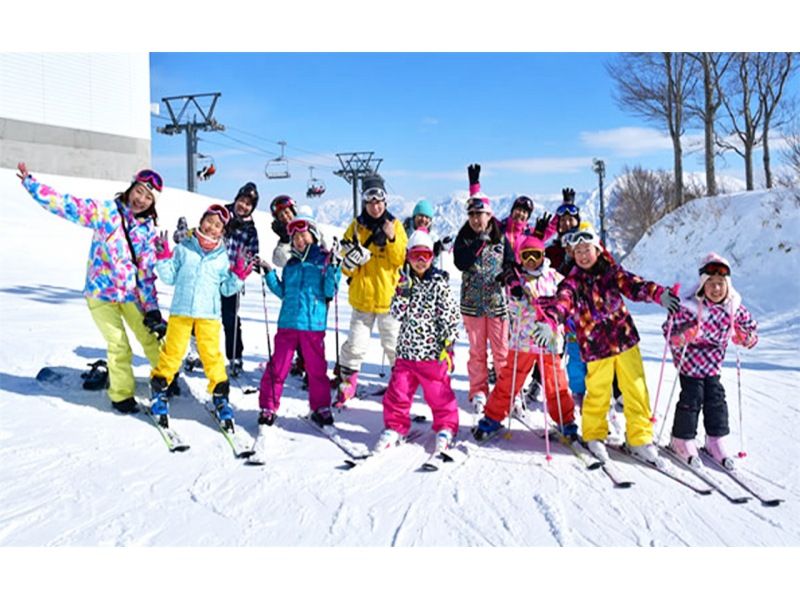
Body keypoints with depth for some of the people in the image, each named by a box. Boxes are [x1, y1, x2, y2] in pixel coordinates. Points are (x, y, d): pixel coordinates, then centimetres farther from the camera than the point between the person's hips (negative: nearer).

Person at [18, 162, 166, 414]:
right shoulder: (105, 211, -9)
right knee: (119, 347, -3)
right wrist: (31, 184, -25)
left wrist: (152, 308, -5)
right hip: (101, 292, -3)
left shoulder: (148, 229, 0)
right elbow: (66, 205, -15)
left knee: (151, 337, 11)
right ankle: (121, 395, 16)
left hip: (131, 293, 3)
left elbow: (147, 271, -1)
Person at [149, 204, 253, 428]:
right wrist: (163, 258, -6)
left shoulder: (223, 257, 7)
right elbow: (169, 278, 6)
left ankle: (220, 396, 11)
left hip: (209, 314, 1)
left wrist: (238, 277, -4)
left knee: (212, 354, 0)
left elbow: (226, 289, 11)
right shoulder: (184, 248, 4)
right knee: (172, 352, 3)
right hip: (180, 311, 0)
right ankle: (159, 389, 20)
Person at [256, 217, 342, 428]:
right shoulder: (290, 265, 14)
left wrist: (333, 269, -18)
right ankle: (268, 407, 14)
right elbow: (283, 292, 19)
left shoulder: (324, 260, 1)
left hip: (314, 324, -3)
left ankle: (320, 408, 20)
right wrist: (269, 274, 11)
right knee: (277, 367, 4)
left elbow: (330, 292, -6)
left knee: (316, 368, 7)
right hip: (287, 323, 3)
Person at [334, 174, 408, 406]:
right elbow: (346, 266, 3)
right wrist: (350, 259, -20)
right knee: (355, 345, 2)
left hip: (389, 297, 0)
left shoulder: (395, 225, 3)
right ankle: (346, 383, 18)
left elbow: (401, 260, -6)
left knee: (394, 344, 5)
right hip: (362, 296, 1)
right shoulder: (356, 226, 3)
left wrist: (392, 239, -20)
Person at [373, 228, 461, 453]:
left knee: (439, 393, 5)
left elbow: (450, 316, -6)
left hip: (433, 351, -4)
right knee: (398, 392, 8)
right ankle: (395, 427, 24)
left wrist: (448, 344, -11)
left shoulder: (439, 283, -4)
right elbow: (395, 313, 2)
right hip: (406, 350, 4)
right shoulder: (405, 282, 8)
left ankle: (446, 429, 23)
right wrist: (403, 292, -13)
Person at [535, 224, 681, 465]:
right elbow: (561, 302, -17)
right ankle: (594, 435, 29)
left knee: (636, 391, 4)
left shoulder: (611, 272, 4)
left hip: (625, 339, 2)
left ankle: (640, 438, 18)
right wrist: (548, 323, -37)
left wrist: (658, 293, -29)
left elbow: (633, 285, -9)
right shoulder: (572, 282, -1)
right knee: (598, 394, 6)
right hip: (595, 347, -2)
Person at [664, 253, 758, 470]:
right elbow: (670, 331, -20)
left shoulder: (734, 308, -9)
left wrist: (746, 338, -17)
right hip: (690, 361, -5)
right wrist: (686, 333, -40)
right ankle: (682, 440, 15)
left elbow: (750, 329, 5)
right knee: (691, 399, -3)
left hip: (713, 363, 5)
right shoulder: (690, 308, -25)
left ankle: (716, 440, 22)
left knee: (716, 399, 9)